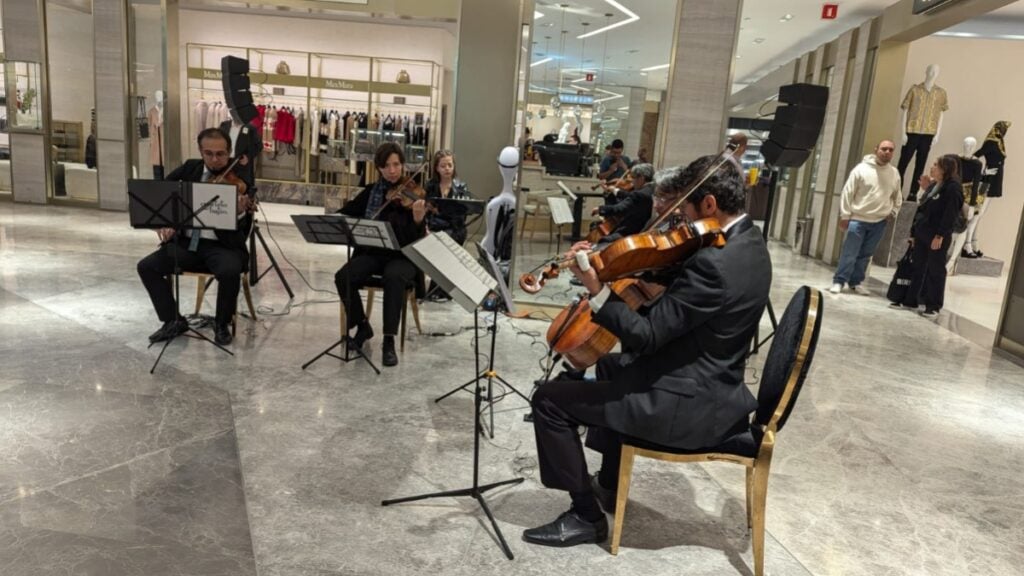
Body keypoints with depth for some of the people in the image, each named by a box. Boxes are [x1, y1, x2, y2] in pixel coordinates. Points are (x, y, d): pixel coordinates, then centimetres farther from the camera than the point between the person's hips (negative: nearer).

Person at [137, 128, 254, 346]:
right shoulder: (190, 168, 7)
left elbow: (242, 232, -16)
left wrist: (241, 212, -40)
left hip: (222, 245, -5)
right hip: (187, 242, 5)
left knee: (230, 271, -34)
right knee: (147, 266, -11)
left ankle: (222, 324, -7)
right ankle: (173, 320, 5)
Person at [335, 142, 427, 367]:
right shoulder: (371, 192, 8)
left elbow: (417, 240, -13)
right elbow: (345, 213, 17)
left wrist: (418, 220, -35)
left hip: (402, 256, -4)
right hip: (372, 252, 4)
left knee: (394, 277, -37)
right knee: (343, 277, -24)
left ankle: (389, 341, -27)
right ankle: (362, 326, 0)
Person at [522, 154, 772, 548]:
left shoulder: (713, 262, -28)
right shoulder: (747, 242, 4)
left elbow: (646, 337, -26)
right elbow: (677, 289, 12)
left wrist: (596, 290, -25)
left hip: (692, 403, -11)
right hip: (711, 384, 11)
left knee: (550, 398, -7)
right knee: (612, 366, 34)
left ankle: (586, 516, 8)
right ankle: (609, 485, 41)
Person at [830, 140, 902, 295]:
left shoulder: (895, 173, 6)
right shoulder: (862, 169, -7)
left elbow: (897, 196, 20)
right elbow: (848, 193, -7)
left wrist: (893, 212, 9)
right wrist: (845, 215, -9)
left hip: (879, 222, 4)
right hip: (858, 219, -4)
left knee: (865, 255, 10)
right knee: (849, 253, -5)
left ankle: (856, 282, 20)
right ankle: (839, 281, 2)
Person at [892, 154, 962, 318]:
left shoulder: (953, 188, -13)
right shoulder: (933, 185, 14)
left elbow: (950, 214, -19)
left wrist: (940, 235, -22)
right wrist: (914, 231, 16)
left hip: (937, 237, -8)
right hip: (921, 233, 8)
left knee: (936, 271, 1)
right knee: (917, 267, 13)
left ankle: (933, 306, 9)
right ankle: (910, 300, 21)